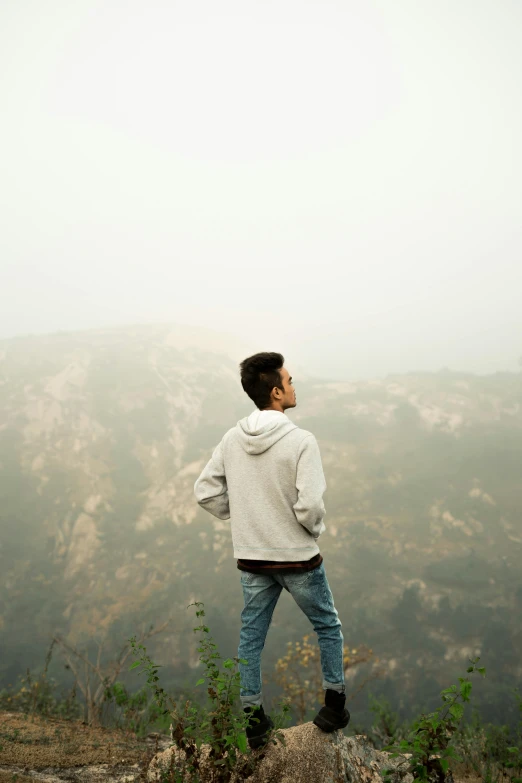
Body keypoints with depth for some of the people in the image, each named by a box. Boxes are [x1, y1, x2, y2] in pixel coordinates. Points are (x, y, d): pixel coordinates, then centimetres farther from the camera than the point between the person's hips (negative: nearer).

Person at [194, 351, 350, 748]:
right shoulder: (301, 441, -20)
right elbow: (310, 505, -25)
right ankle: (335, 705, 29)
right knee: (328, 627, 19)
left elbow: (206, 492, 0)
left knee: (251, 636, 17)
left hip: (252, 560, 4)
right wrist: (316, 529, -3)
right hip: (299, 559, -4)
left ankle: (253, 718, 26)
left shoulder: (232, 439, -4)